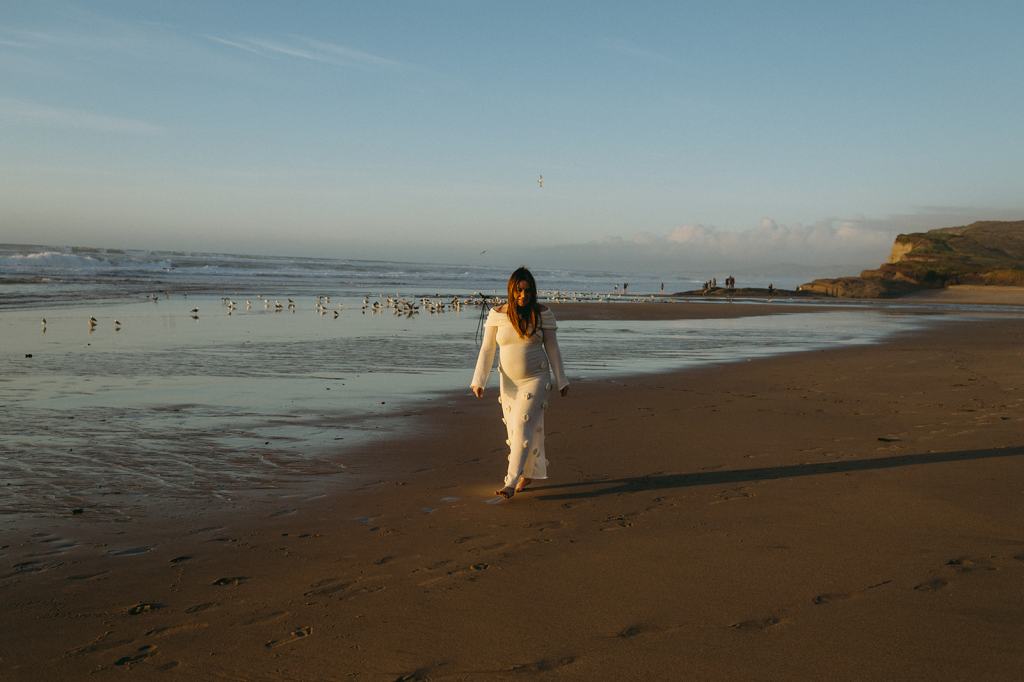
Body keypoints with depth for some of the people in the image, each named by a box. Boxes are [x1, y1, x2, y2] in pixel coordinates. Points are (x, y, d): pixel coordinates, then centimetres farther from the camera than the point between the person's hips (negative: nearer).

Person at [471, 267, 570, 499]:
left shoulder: (542, 313, -6)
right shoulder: (497, 314, -4)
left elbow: (552, 348, 1)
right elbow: (487, 350, -1)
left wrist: (561, 380, 4)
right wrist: (478, 380, -7)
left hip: (535, 379, -3)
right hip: (509, 381, 3)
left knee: (524, 428, -12)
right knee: (514, 430, 10)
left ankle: (511, 483, -12)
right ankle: (530, 473, 29)